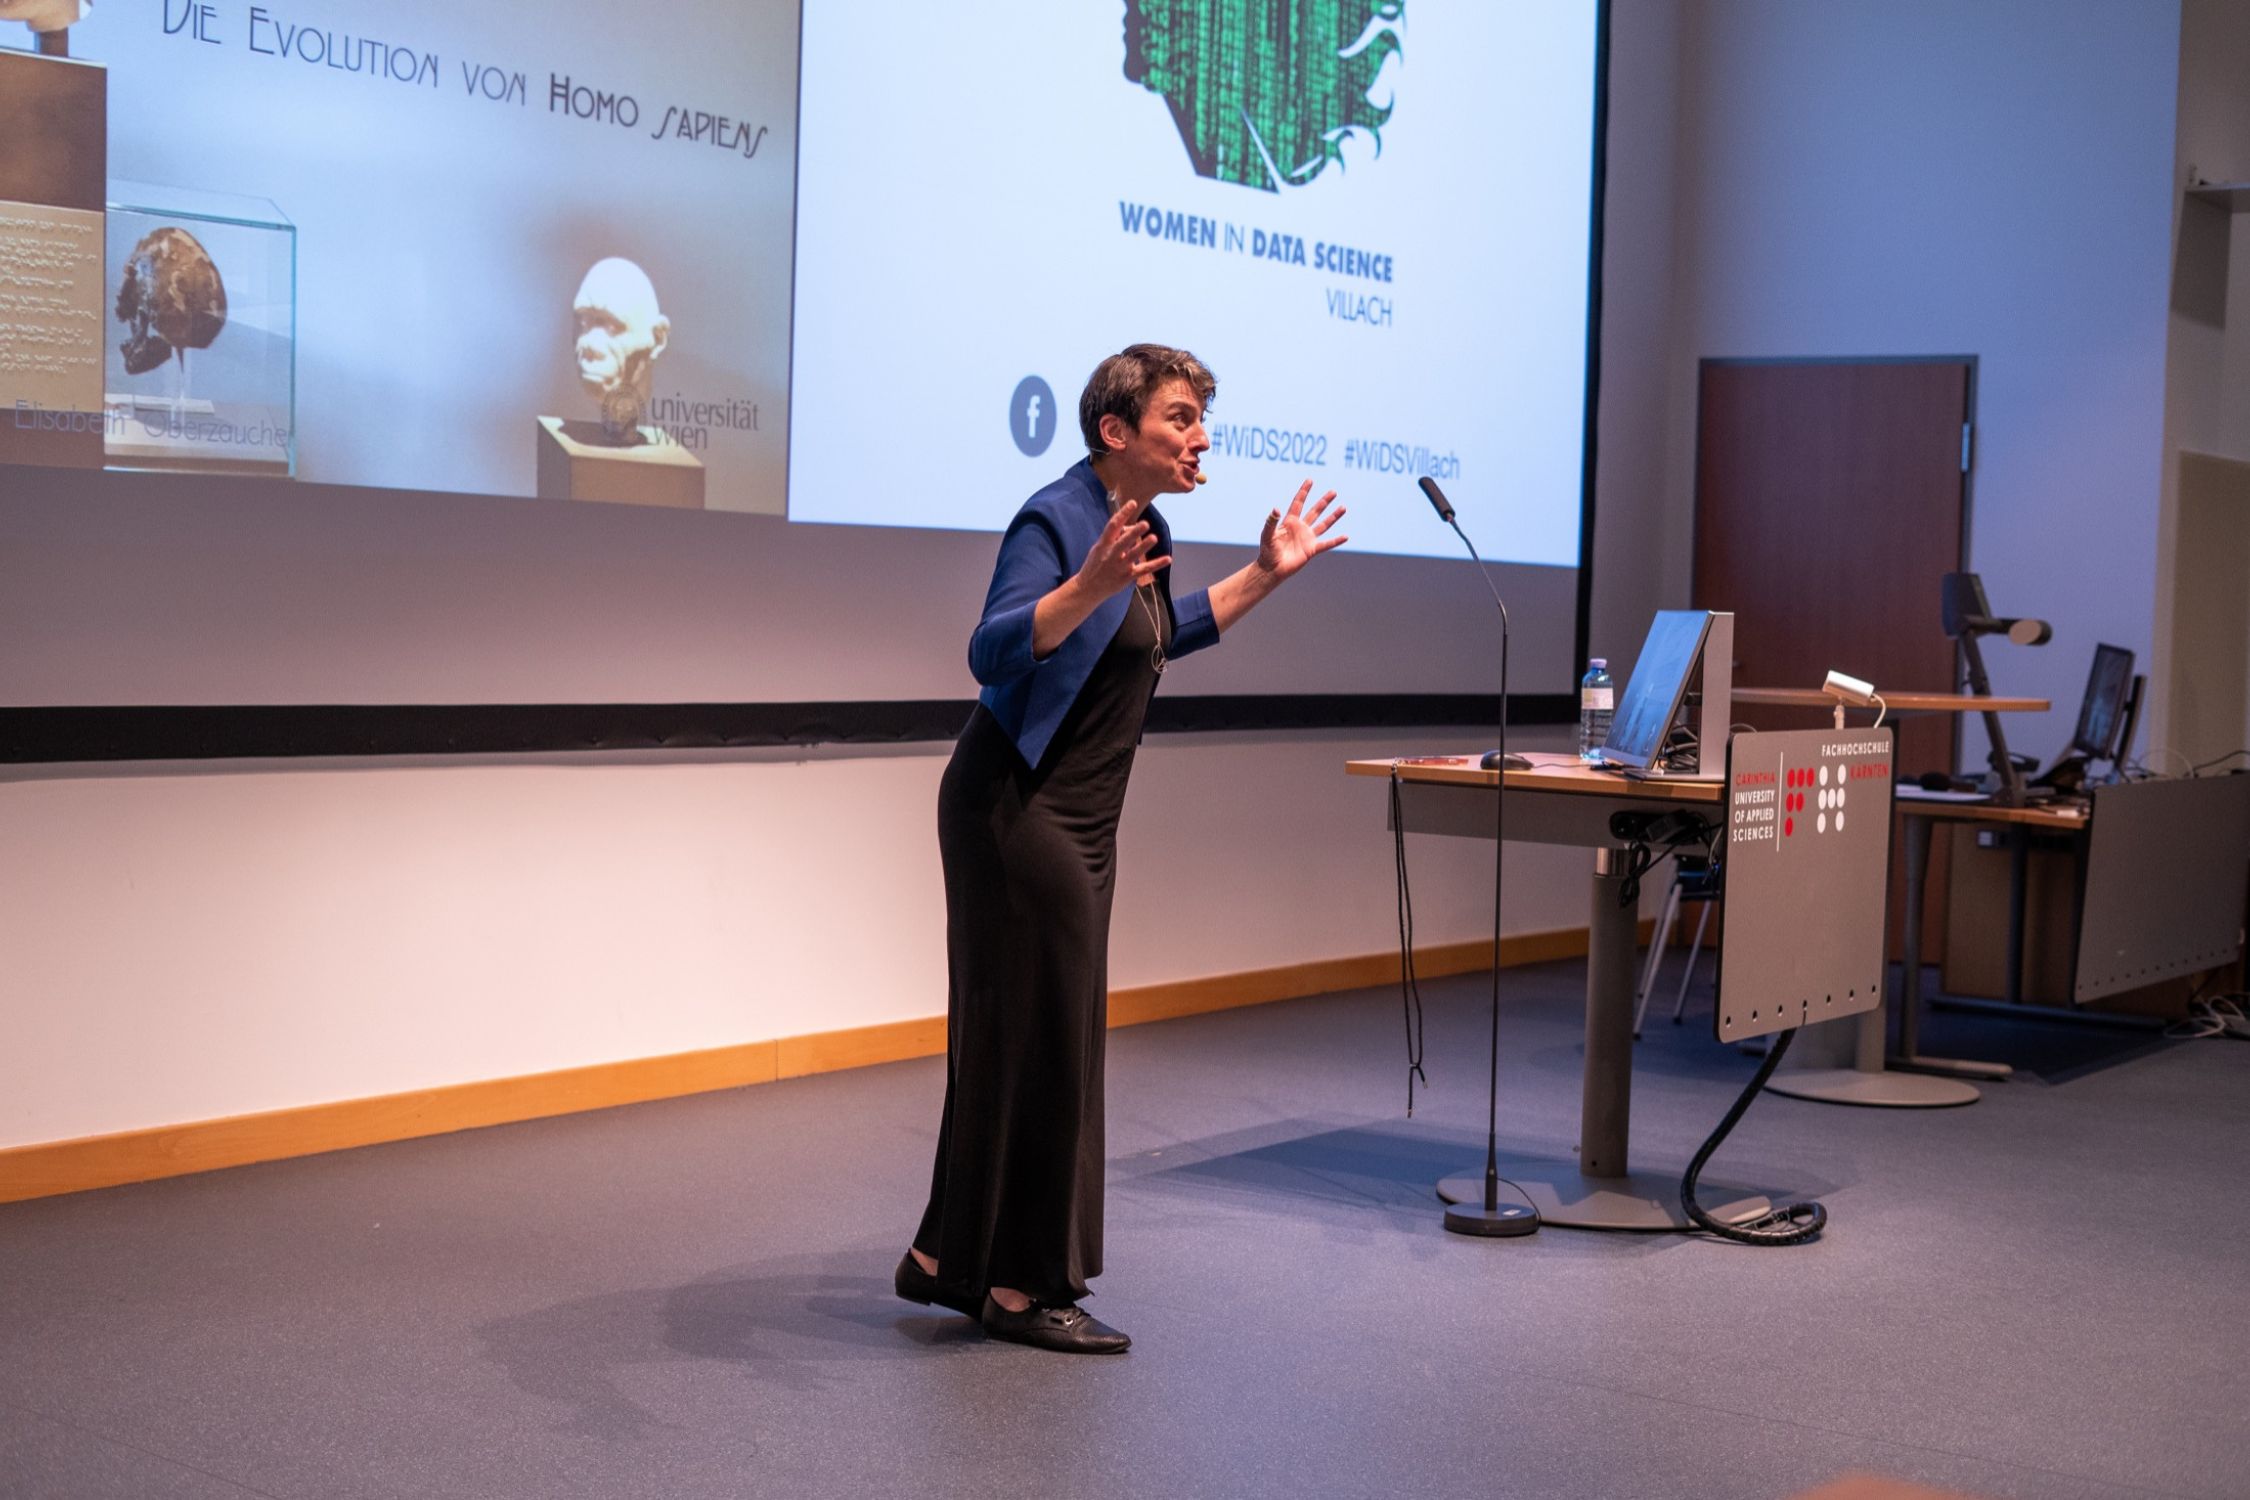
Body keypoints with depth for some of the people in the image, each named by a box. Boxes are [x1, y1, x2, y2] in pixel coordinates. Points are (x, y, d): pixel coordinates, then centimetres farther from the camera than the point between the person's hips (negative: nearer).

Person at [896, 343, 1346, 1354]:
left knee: (1007, 1035, 13)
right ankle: (1023, 1287, 8)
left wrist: (1266, 573, 21)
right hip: (1013, 807, -9)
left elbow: (1159, 635, 26)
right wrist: (1088, 586, -44)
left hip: (1080, 816, 9)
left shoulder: (1143, 526, 10)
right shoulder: (1057, 519, -17)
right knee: (1040, 1034, -3)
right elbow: (994, 649, -29)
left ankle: (947, 1258, 23)